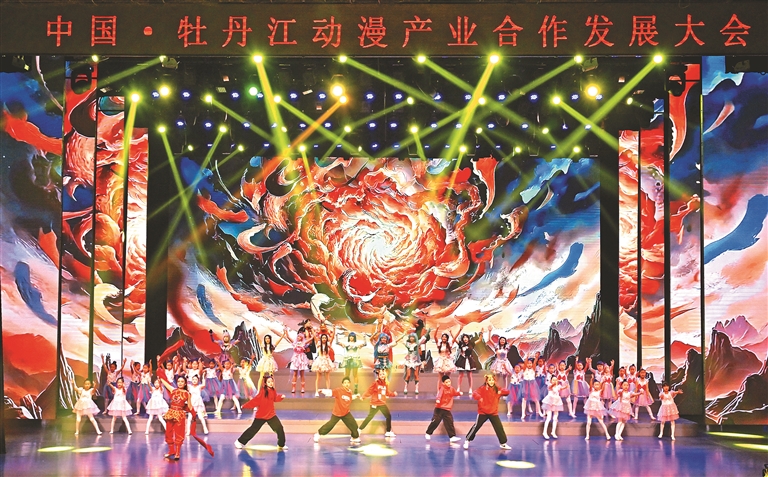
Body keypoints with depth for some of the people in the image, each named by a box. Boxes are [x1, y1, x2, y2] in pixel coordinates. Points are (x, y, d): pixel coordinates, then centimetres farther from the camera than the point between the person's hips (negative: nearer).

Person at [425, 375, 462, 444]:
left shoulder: (452, 388, 7)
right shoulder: (442, 388, -14)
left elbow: (455, 393, 29)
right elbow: (440, 394, -35)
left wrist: (459, 393, 10)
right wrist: (438, 399, -53)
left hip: (447, 410, 5)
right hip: (439, 408, -5)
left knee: (449, 423, 0)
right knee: (435, 421, -1)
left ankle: (452, 437, 1)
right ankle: (428, 434, 18)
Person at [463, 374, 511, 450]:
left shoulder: (497, 389, 2)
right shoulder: (482, 388, -9)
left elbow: (507, 392, 0)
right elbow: (474, 393, -23)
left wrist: (501, 392, -22)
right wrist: (479, 397, -45)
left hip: (494, 413, 3)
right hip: (483, 412, -3)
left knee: (499, 427, 1)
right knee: (476, 426, 2)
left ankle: (503, 443, 13)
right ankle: (467, 441, 16)